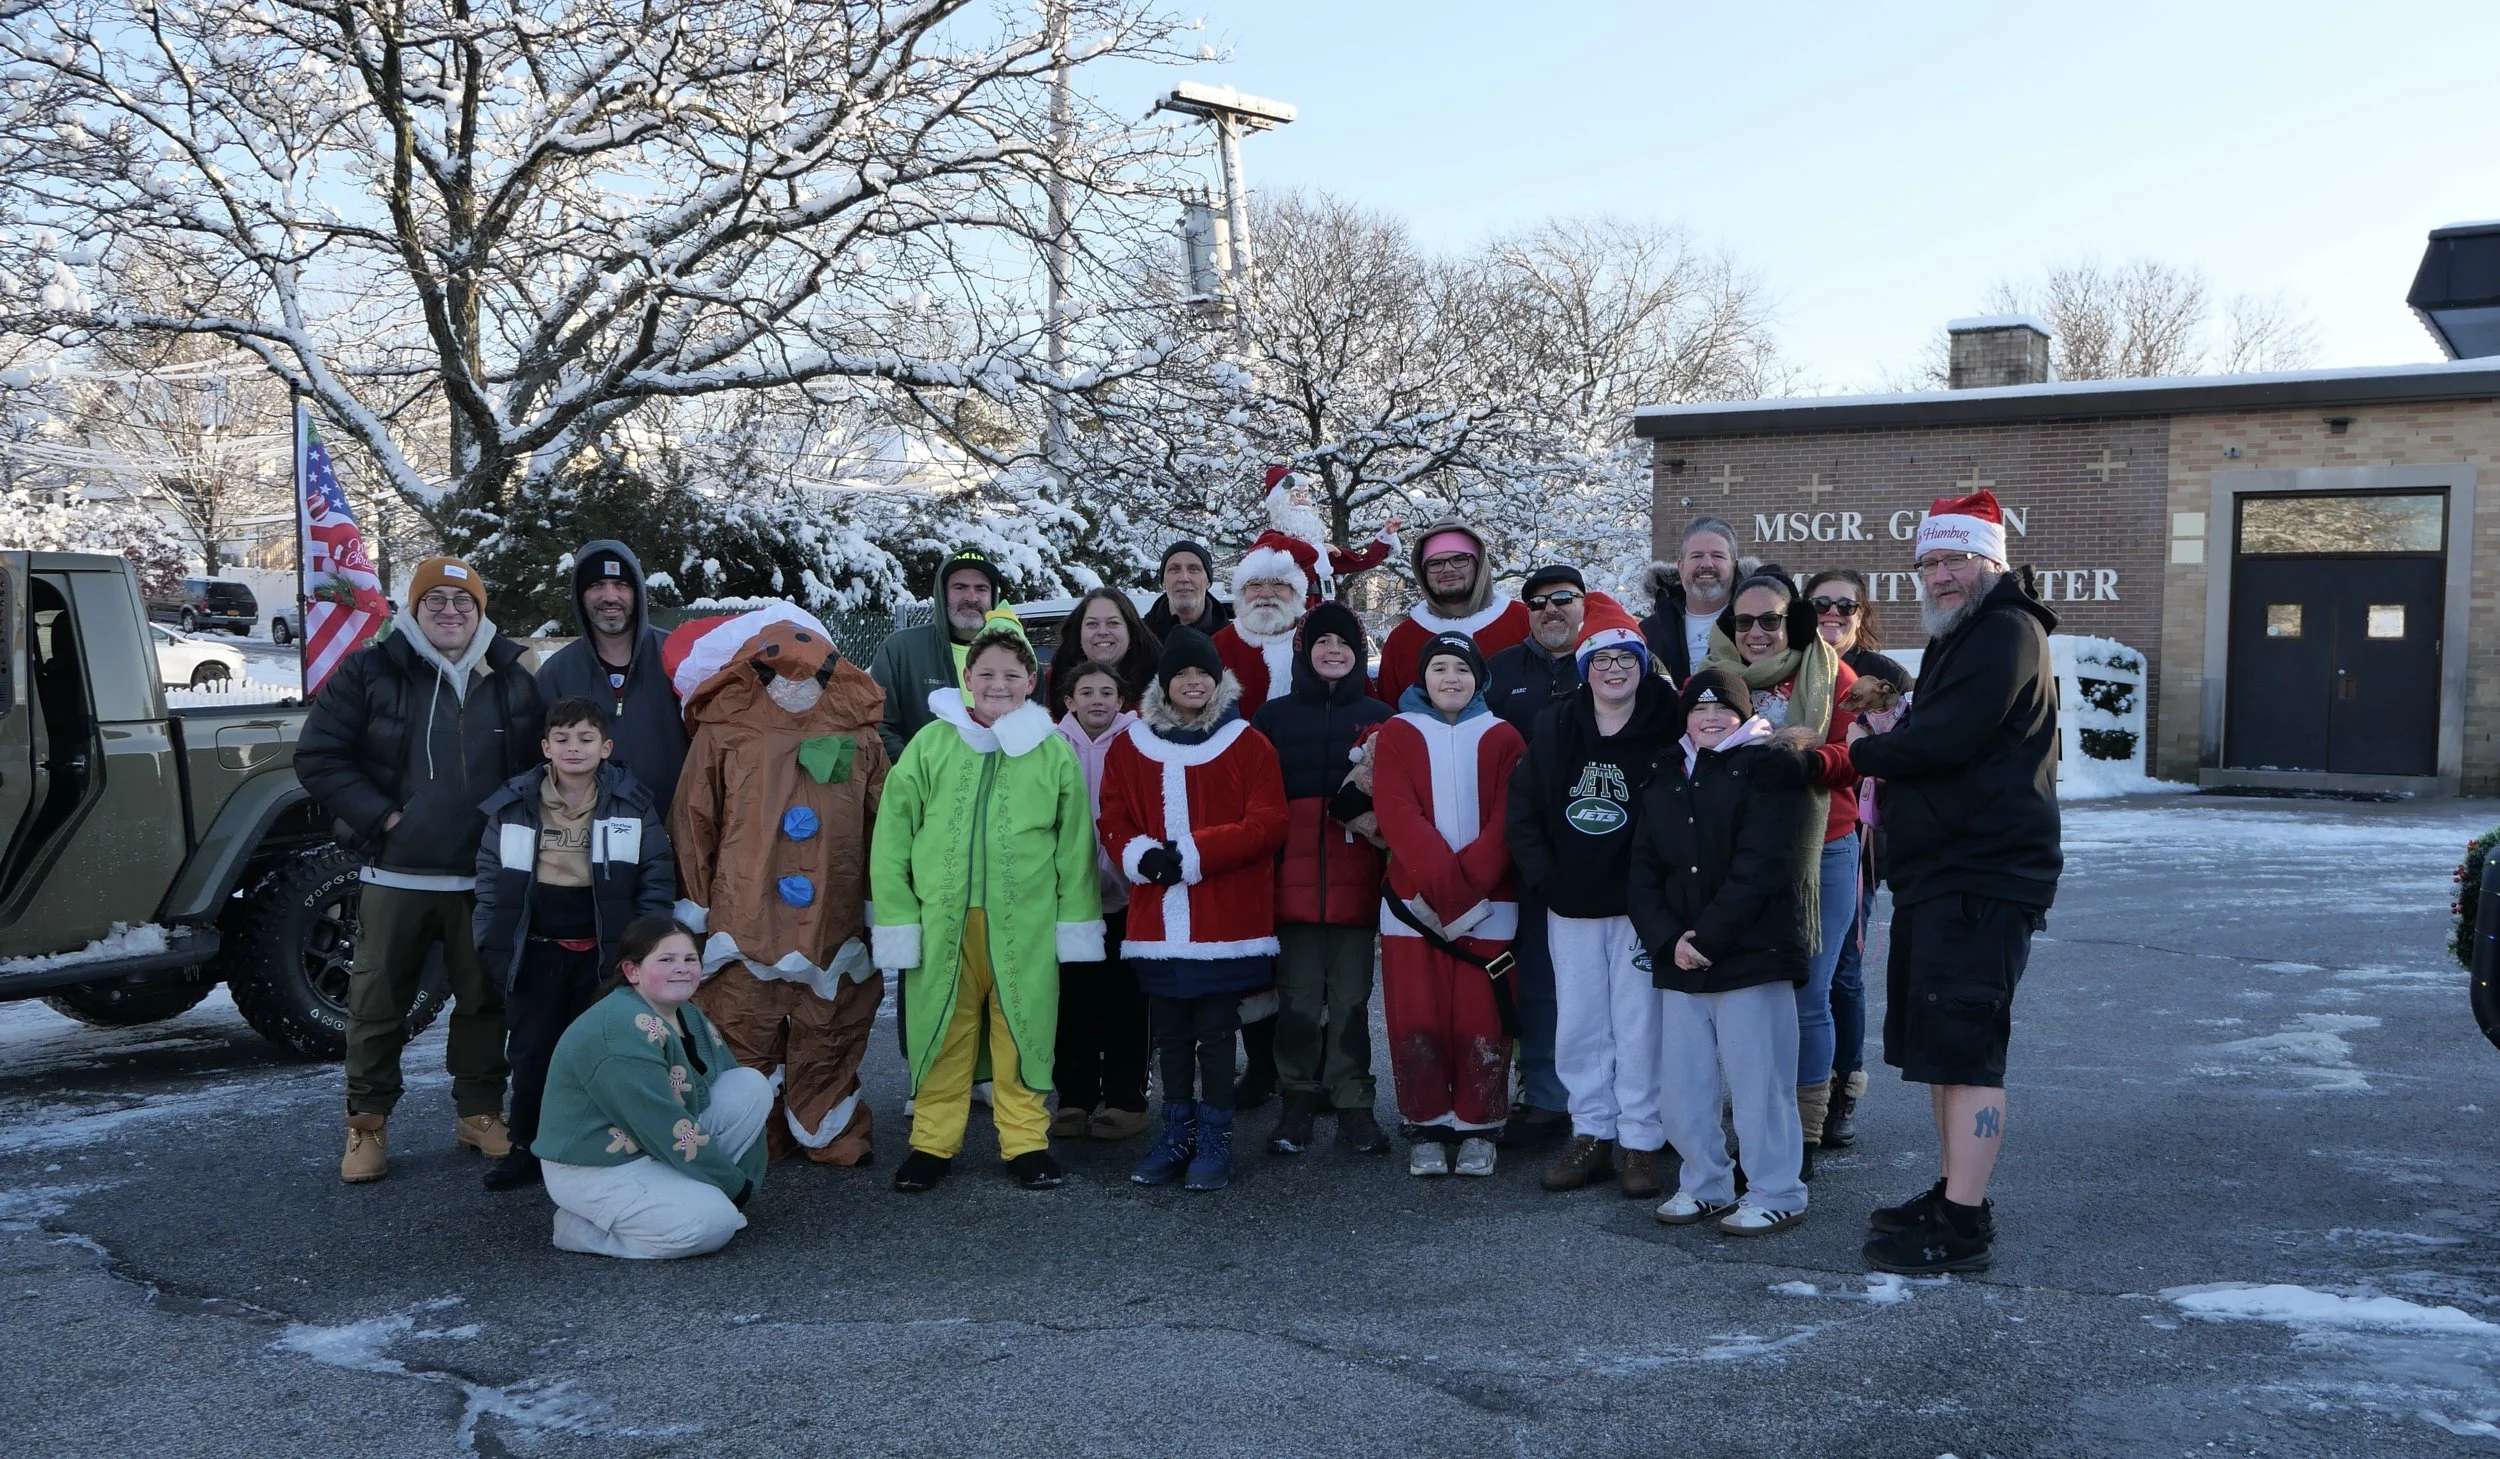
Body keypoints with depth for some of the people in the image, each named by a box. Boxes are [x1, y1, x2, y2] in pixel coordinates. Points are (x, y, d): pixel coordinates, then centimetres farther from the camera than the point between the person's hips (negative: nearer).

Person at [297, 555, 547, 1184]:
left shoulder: (515, 676, 4)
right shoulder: (371, 672, -2)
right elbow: (318, 757, -3)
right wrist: (380, 817, -10)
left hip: (486, 878, 2)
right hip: (395, 875, -2)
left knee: (485, 998, 10)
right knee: (378, 1001, 4)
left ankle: (480, 1112, 24)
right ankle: (367, 1122, 17)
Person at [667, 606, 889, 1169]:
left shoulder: (858, 733, 7)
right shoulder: (724, 731, 2)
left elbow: (882, 824, 9)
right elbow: (693, 820, 3)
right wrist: (694, 905, 2)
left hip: (834, 920, 2)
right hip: (743, 922, -1)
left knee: (830, 1034, 8)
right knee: (745, 1036, 3)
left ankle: (834, 1137, 21)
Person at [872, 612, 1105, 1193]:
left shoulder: (1054, 752, 5)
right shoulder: (932, 743, 4)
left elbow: (1075, 842, 8)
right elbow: (893, 834, 5)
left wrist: (1076, 921, 5)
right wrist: (898, 917, 0)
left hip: (1026, 923, 0)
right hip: (942, 921, 0)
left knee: (1023, 1031, 6)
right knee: (941, 1031, 7)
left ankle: (1025, 1140, 20)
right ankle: (933, 1142, 20)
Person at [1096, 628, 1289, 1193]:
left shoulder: (1248, 745, 0)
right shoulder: (1131, 746, 9)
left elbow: (1268, 823, -7)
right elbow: (1113, 819, 8)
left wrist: (1192, 852, -15)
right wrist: (1140, 854, -14)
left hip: (1226, 917, -3)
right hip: (1158, 917, 3)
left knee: (1215, 1031, 1)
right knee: (1171, 1032, 10)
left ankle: (1215, 1140, 11)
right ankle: (1177, 1134, 22)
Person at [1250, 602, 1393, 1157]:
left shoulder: (1380, 717, 9)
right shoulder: (1273, 716, 8)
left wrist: (1375, 814, -14)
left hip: (1356, 882, 0)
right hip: (1294, 880, 0)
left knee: (1351, 998, 4)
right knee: (1298, 999, 3)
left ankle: (1352, 1104, 12)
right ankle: (1298, 1101, 13)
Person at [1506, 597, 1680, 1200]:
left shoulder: (1666, 730, -5)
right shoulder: (1553, 728, 7)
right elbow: (1522, 810, 8)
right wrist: (1543, 878, -3)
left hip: (1638, 905, -4)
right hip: (1571, 905, 4)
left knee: (1639, 1025, 0)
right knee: (1578, 1025, 8)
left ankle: (1640, 1143, 9)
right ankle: (1592, 1134, 18)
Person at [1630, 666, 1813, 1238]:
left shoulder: (1766, 769, -4)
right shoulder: (1666, 779, 16)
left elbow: (1759, 868, -13)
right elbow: (1644, 869, 10)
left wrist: (1707, 937, -15)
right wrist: (1668, 939, -6)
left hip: (1752, 955, -6)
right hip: (1679, 960, 6)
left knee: (1757, 1085, -2)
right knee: (1680, 1090, 9)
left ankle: (1776, 1194, 12)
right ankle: (1705, 1185, 25)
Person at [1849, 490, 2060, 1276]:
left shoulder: (2005, 633, -13)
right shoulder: (1958, 637, 22)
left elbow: (1944, 740, -23)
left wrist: (1867, 752, -6)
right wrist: (1891, 745, 0)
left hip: (1982, 879, -11)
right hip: (1937, 874, 11)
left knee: (1963, 1047, -10)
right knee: (1936, 1042, 16)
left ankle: (1963, 1226, -7)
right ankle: (1953, 1192, 27)